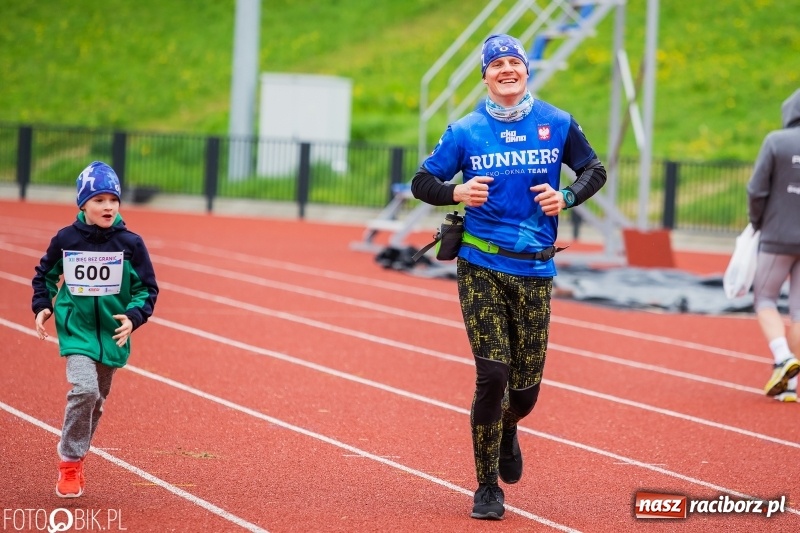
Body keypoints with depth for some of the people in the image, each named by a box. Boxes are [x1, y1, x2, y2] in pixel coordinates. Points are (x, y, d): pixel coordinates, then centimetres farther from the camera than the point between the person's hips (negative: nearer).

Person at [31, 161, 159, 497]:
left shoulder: (130, 243, -5)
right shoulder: (66, 239, -4)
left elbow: (147, 289, 2)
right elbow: (45, 275, 14)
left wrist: (134, 317, -14)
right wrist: (42, 306, 1)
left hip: (112, 334, 2)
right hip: (76, 329, -2)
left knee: (95, 401, 12)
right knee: (84, 389, -22)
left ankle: (74, 459, 34)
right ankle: (69, 464, -9)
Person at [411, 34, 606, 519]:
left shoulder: (557, 124, 3)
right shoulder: (466, 131, 1)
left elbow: (595, 170, 13)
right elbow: (422, 183, 4)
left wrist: (567, 197, -9)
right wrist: (456, 192, -18)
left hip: (535, 269, 2)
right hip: (481, 267, -2)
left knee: (526, 387, 4)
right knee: (492, 375, -11)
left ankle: (506, 430, 42)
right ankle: (488, 489, 3)